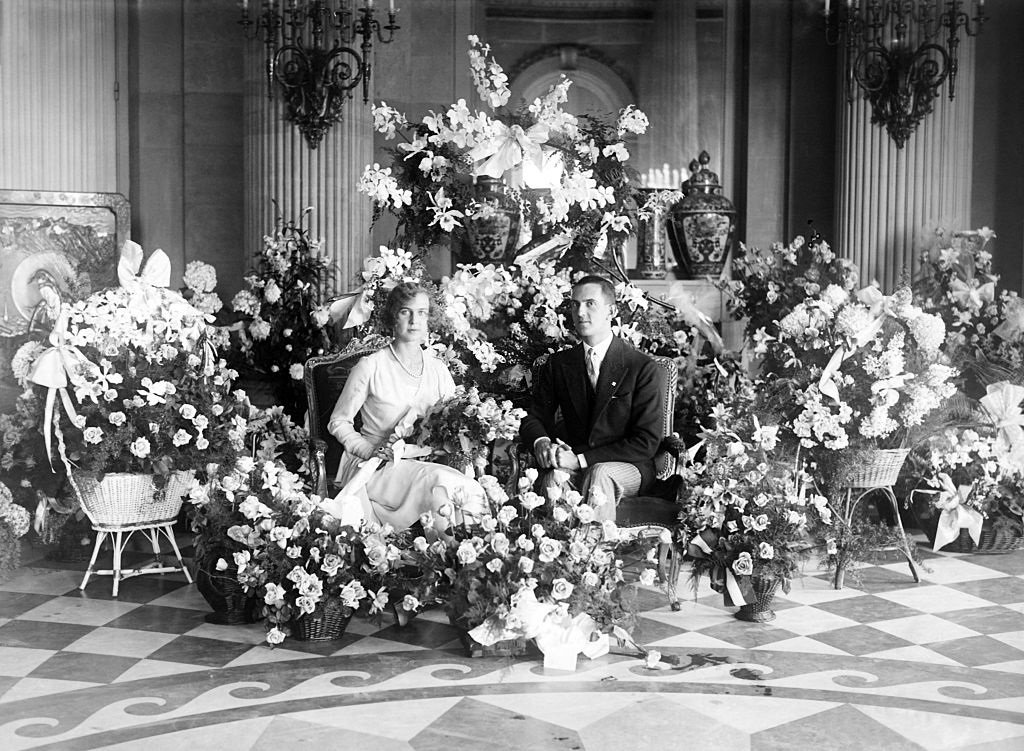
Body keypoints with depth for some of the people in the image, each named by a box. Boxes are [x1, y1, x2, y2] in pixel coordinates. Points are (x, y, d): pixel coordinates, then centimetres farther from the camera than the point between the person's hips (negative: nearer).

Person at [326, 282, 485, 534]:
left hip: (425, 462, 4)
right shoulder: (371, 367, -4)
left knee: (473, 490, -27)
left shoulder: (438, 370, 10)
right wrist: (368, 450, -15)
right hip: (376, 467, -4)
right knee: (439, 483, -34)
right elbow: (338, 422, 3)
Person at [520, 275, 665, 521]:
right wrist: (541, 441, -17)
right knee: (555, 477, -33)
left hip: (628, 467, -2)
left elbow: (647, 442, -10)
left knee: (599, 473, -36)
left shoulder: (644, 369, -5)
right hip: (574, 464, 2)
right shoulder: (557, 364, 9)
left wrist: (581, 459, -19)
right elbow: (534, 417, 11)